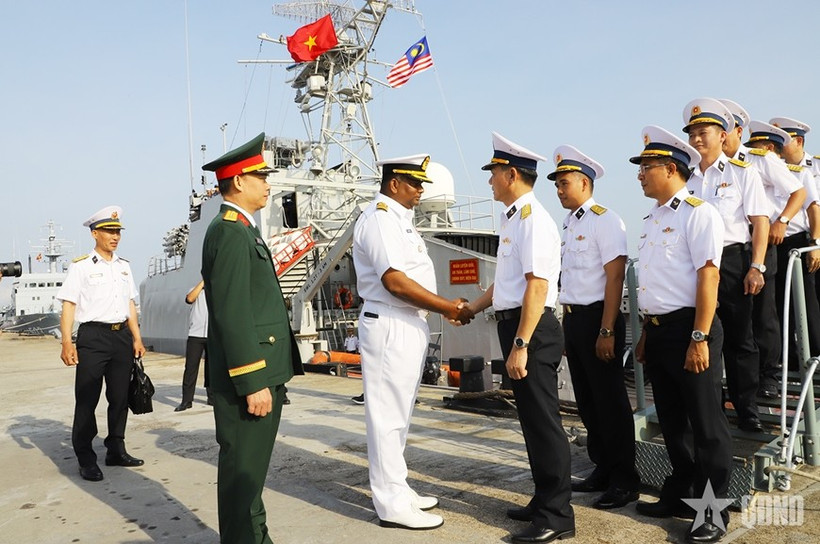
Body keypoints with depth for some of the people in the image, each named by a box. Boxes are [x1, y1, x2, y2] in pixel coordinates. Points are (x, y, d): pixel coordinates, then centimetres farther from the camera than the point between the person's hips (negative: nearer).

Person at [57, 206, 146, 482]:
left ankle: (116, 450, 23)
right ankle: (86, 459, 10)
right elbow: (68, 305, -6)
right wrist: (67, 342, -15)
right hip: (93, 337, -5)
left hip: (122, 336, 5)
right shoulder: (81, 266, -2)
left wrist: (136, 338, 14)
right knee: (87, 399, -1)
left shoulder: (124, 266, 14)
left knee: (120, 397, 10)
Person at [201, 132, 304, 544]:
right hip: (248, 377, -10)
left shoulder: (241, 230, 17)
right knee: (242, 471, 2)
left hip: (261, 372, 10)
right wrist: (253, 383, -22)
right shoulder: (231, 232, -15)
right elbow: (232, 315, -22)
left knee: (251, 468, 20)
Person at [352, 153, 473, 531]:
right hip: (390, 327, -10)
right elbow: (395, 281, -22)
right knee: (388, 414, -1)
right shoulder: (379, 219, -14)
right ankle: (392, 504, 10)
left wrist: (445, 306, 11)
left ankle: (396, 490, 30)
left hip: (409, 325, 10)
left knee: (399, 412, 17)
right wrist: (448, 308, -15)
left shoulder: (399, 219, 17)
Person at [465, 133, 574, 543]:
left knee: (542, 420, 0)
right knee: (532, 418, 18)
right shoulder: (512, 218, 15)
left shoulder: (533, 218, -15)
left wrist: (521, 344, -24)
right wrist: (469, 310, 25)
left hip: (532, 329, -10)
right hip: (514, 323, 10)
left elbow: (537, 286, -22)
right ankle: (544, 501, 33)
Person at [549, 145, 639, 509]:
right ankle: (603, 470, 30)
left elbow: (614, 278, -16)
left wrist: (606, 331, -20)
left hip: (597, 318, -9)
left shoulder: (605, 220, -10)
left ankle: (625, 481, 14)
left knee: (610, 400, 0)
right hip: (573, 318, 9)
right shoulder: (569, 225, 14)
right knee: (587, 400, 15)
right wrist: (567, 324, 13)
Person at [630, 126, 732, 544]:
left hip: (687, 329, -8)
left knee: (705, 423, 4)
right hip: (657, 331, 8)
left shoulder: (697, 213, -11)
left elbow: (708, 276, -17)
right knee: (671, 422, 17)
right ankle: (678, 495, 33)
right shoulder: (652, 220, 15)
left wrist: (699, 339, -21)